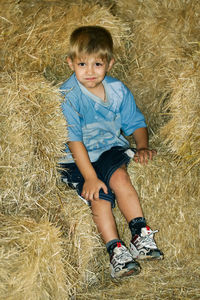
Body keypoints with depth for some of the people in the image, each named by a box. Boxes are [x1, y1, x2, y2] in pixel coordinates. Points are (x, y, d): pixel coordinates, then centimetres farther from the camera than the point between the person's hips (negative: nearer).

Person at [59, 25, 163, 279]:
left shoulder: (118, 90, 0)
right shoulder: (67, 97, -15)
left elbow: (135, 122, 12)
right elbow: (74, 139, -18)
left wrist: (142, 146, -8)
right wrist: (89, 177, -23)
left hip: (111, 148, 2)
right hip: (77, 159, -2)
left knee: (118, 177, -29)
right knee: (99, 196, -23)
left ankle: (140, 234, -25)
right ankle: (116, 250, -20)